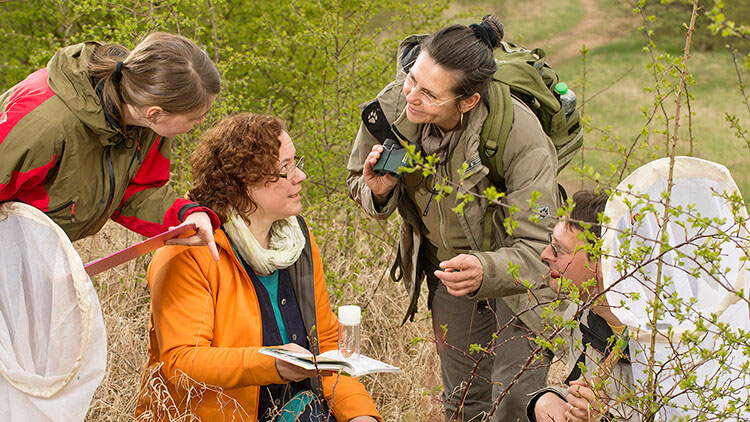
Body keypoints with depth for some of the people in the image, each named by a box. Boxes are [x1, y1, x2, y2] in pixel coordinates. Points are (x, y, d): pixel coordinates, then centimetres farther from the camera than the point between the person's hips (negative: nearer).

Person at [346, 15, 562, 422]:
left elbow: (537, 248, -34)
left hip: (519, 275, -4)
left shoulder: (521, 138, -34)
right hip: (446, 267, 4)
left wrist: (486, 270, -54)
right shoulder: (392, 106, -22)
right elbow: (358, 180, -1)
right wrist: (378, 191, -26)